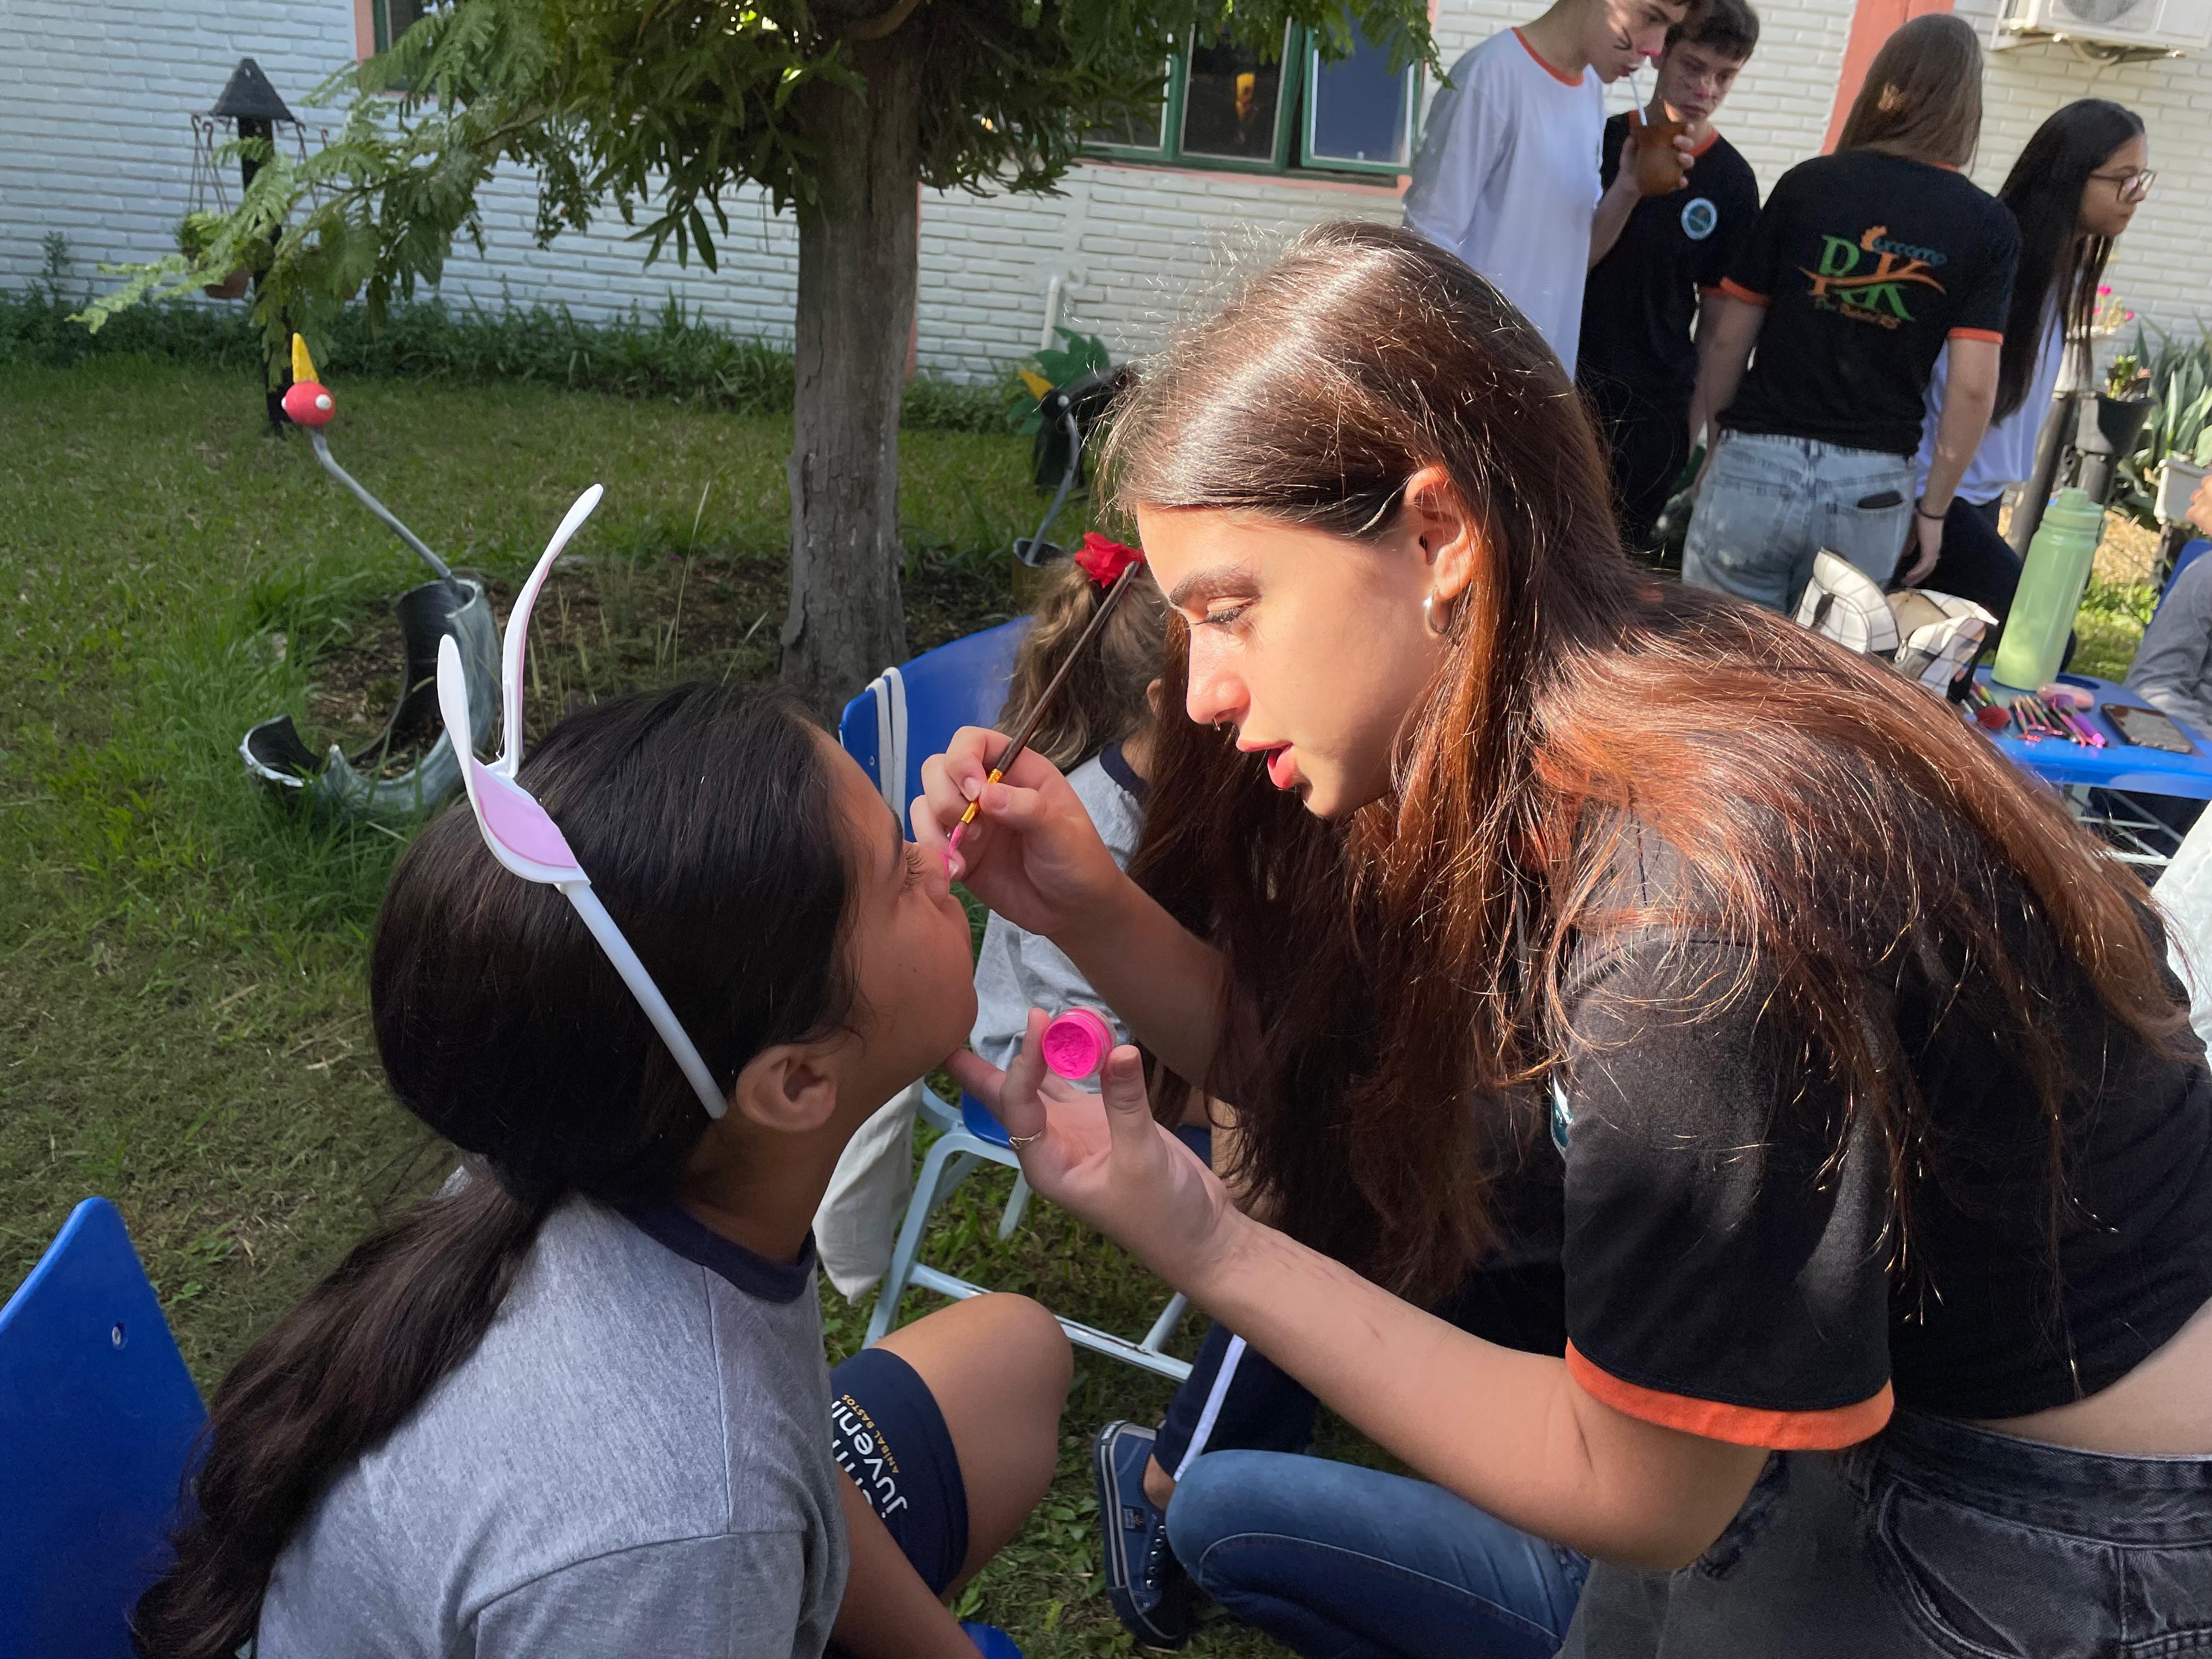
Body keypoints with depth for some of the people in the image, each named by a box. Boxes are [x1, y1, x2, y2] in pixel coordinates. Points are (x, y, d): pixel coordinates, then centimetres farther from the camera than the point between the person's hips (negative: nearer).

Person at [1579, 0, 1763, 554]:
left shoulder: (1731, 182, 1)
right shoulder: (1601, 143, 0)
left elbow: (1719, 311, 5)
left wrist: (1704, 421, 0)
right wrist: (1627, 190, -21)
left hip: (1652, 410, 0)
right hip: (1565, 382, 0)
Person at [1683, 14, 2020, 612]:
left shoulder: (1808, 184, 0)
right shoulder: (1987, 229, 1)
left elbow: (1728, 339, 2)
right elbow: (1973, 389, -5)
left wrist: (1719, 442, 16)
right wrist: (1933, 507, 6)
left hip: (1759, 464, -1)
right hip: (1872, 488, 1)